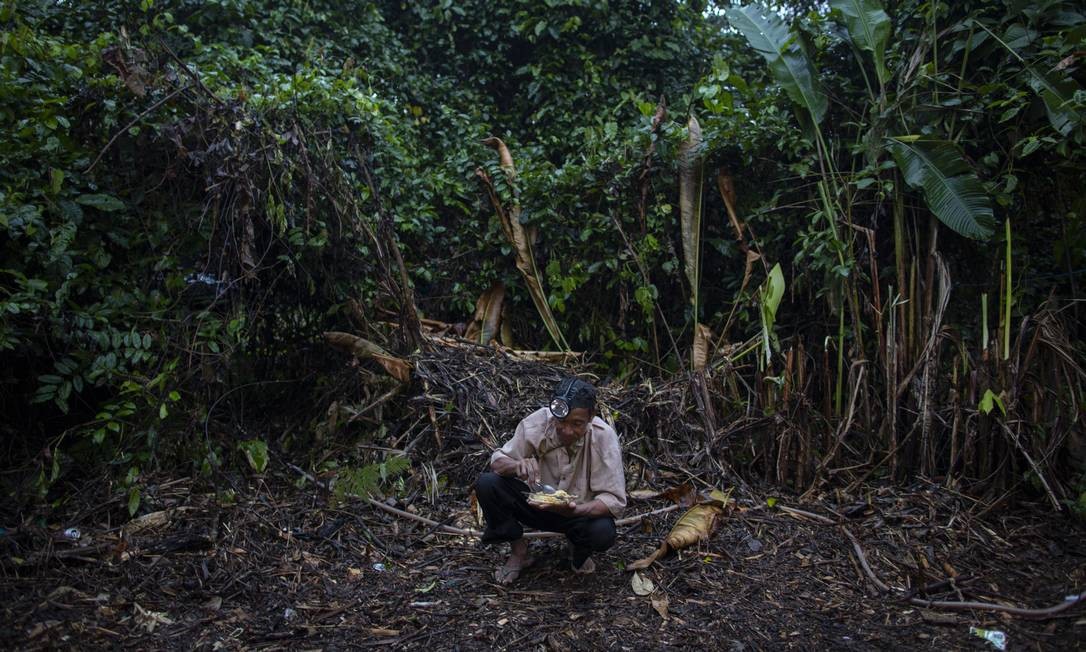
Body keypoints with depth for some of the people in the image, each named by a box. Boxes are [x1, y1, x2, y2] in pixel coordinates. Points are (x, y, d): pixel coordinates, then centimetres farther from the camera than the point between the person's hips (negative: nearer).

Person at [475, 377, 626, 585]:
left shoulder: (604, 437, -24)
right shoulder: (536, 423, -21)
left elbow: (615, 500, -24)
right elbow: (497, 460, -12)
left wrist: (574, 510, -42)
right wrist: (517, 465, -36)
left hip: (581, 511, -1)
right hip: (538, 503, 1)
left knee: (603, 533, -34)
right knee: (486, 484, -22)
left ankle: (579, 550, 6)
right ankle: (519, 552, 2)